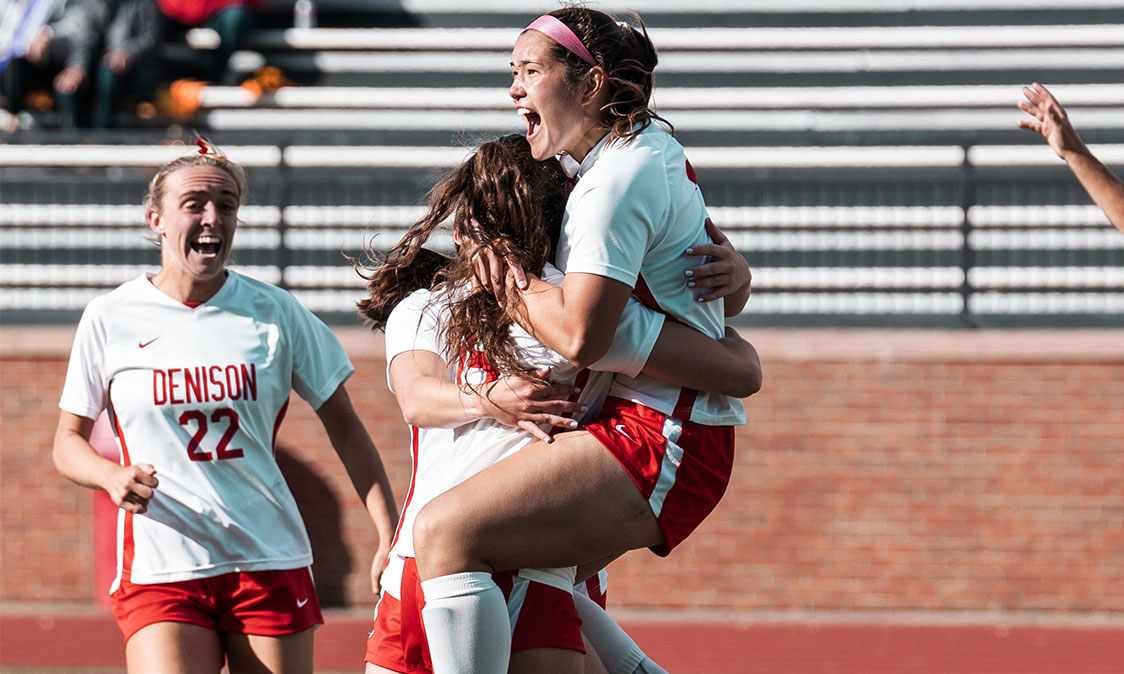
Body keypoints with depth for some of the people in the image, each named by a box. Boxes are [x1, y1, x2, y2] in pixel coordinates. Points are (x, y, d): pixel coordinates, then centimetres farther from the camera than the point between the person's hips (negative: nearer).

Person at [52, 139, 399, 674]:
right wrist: (112, 476, -12)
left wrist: (388, 536, 1)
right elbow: (68, 443, 11)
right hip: (158, 567, -2)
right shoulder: (109, 319, 2)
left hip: (270, 564, 2)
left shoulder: (274, 313, 4)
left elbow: (344, 428, 11)